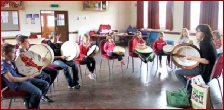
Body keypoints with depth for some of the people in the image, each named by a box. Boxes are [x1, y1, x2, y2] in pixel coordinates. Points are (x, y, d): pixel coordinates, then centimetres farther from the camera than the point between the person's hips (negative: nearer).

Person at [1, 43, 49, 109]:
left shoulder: (11, 62, 13)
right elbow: (11, 79, -22)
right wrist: (26, 78, -16)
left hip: (22, 79, 10)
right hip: (16, 84, -9)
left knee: (45, 84, 2)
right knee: (37, 92, -30)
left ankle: (34, 102, 15)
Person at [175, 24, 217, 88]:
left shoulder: (204, 44, -21)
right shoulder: (209, 42, 9)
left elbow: (206, 61, -28)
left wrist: (192, 58, -23)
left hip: (203, 71, -10)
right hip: (208, 69, 10)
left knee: (177, 72, -8)